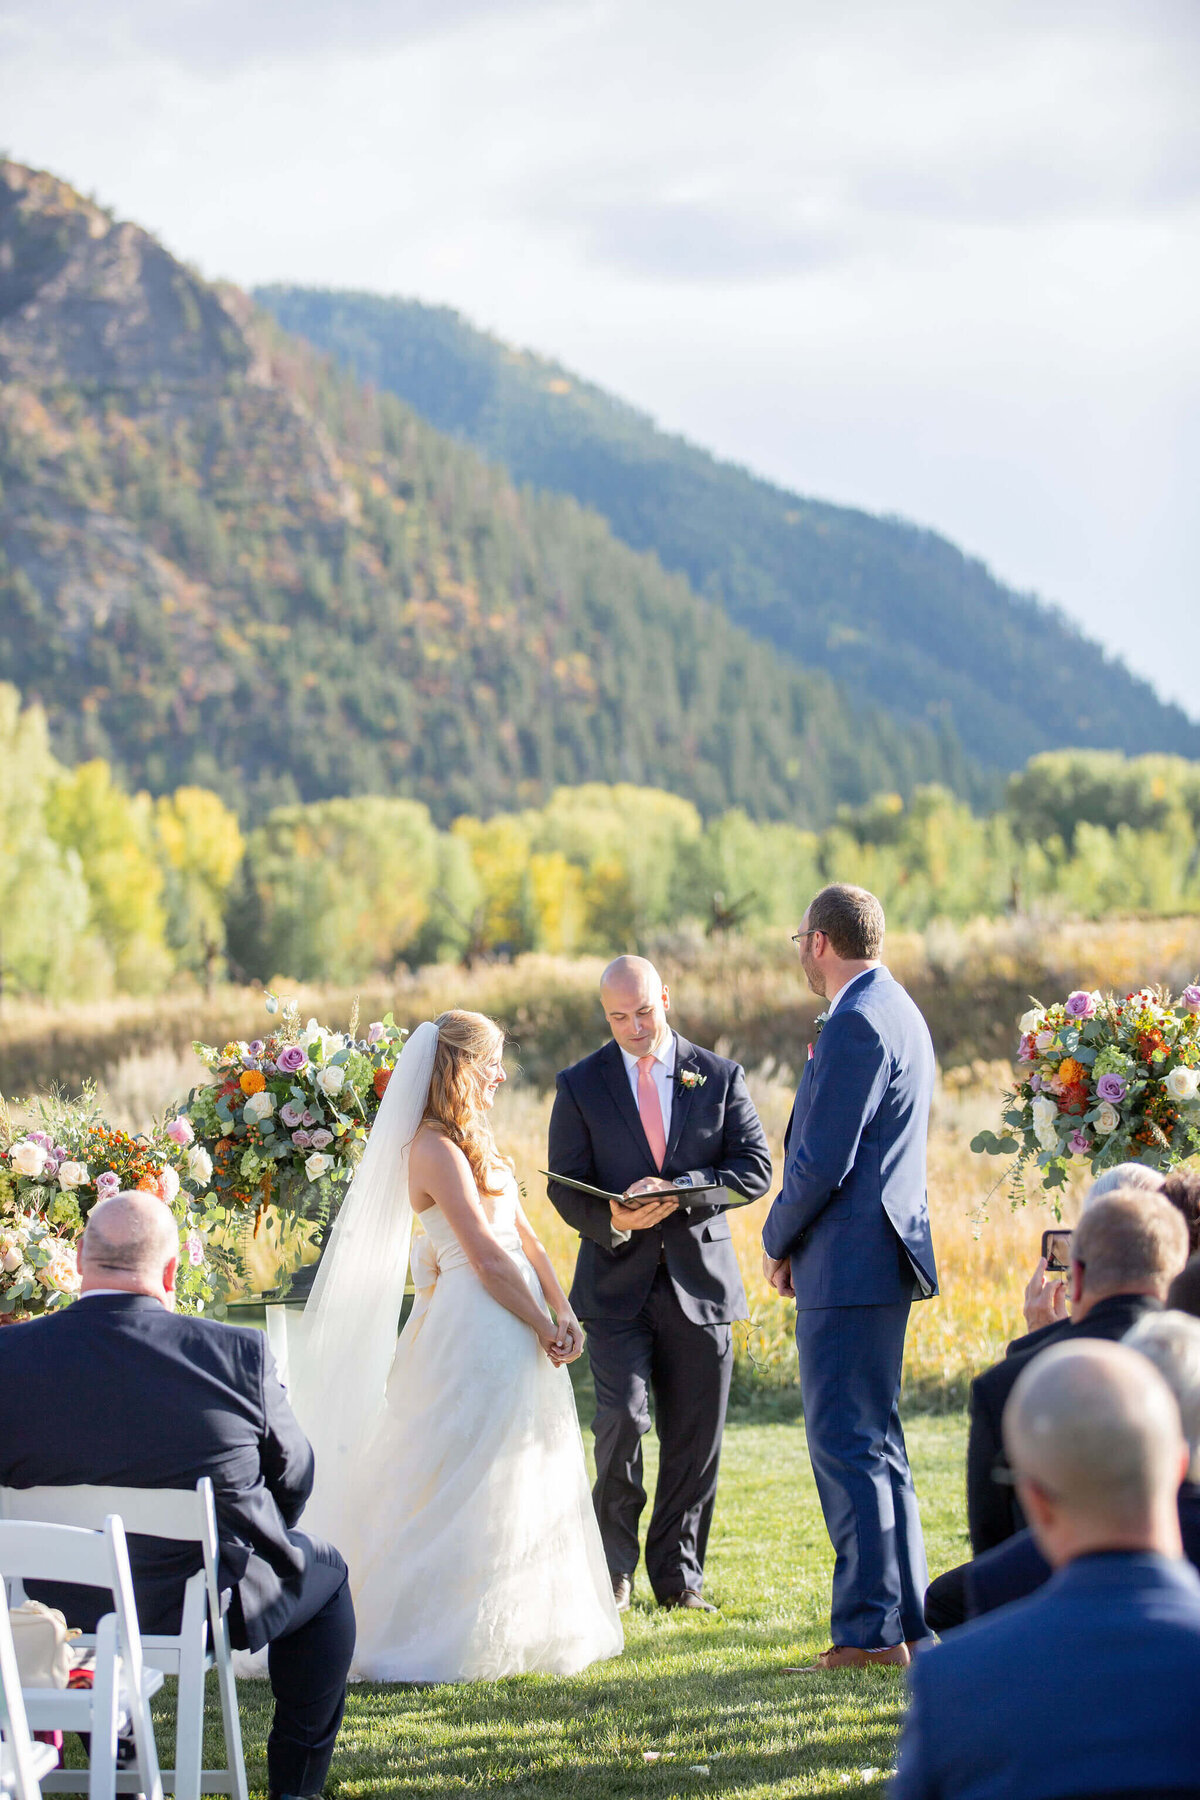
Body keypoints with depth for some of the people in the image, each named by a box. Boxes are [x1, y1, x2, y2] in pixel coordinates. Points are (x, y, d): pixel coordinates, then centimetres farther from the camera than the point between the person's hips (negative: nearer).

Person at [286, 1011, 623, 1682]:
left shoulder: (473, 1142, 16)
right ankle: (443, 1644, 3)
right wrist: (545, 1329, -9)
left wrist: (564, 1312, -1)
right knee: (474, 1490, -4)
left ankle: (513, 1631, 21)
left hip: (513, 1334, 10)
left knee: (520, 1488, 13)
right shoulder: (436, 1148, -14)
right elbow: (488, 1257, -17)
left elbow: (525, 1237, 12)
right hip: (478, 1333, -10)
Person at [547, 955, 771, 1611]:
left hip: (699, 1279, 1)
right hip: (618, 1281, -1)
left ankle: (679, 1574, 18)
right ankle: (614, 1562, 6)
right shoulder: (581, 1084, 4)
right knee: (623, 1416, -14)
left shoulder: (720, 1077, 6)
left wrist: (682, 1190, -17)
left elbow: (754, 1169, -1)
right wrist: (611, 1219, -20)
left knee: (695, 1435, 4)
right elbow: (565, 1187, 2)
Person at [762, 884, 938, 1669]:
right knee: (876, 1441, 15)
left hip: (848, 1263, -10)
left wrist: (778, 1241, -5)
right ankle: (908, 1618, 20)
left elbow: (823, 1163, -20)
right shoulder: (899, 1012, 16)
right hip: (886, 1255, 10)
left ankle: (871, 1627, -5)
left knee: (847, 1443, -6)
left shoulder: (856, 1024, -17)